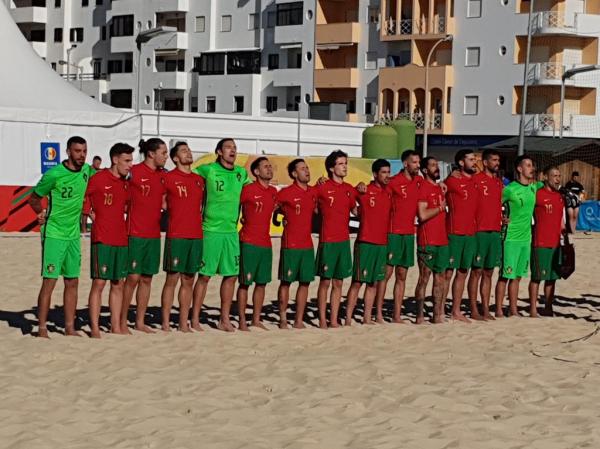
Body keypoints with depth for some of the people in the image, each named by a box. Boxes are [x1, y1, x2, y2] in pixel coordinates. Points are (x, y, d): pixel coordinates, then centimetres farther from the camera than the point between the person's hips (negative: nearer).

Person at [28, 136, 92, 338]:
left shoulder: (87, 170, 3)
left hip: (74, 234, 6)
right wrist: (41, 213, -13)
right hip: (53, 234, -6)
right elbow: (34, 198, -2)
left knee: (72, 282, 9)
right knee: (49, 281, -6)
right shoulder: (54, 174, -13)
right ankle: (42, 329, 0)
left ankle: (70, 328, 17)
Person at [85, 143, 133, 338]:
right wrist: (90, 214, -4)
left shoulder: (125, 183, 12)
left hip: (121, 239, 7)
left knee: (118, 284, 8)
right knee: (99, 283, -5)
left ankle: (116, 326, 14)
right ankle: (94, 328, -1)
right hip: (102, 239, -7)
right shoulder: (98, 178, -8)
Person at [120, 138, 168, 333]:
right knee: (133, 277, -6)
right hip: (136, 233, -6)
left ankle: (140, 322, 16)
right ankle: (122, 322, 3)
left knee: (147, 279, 9)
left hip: (154, 234, 6)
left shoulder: (163, 175, 11)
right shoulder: (134, 172, -9)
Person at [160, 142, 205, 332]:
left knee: (189, 281, 7)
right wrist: (174, 211, -2)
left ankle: (184, 324, 12)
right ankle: (166, 324, 0)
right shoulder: (168, 177, -2)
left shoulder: (199, 180, 14)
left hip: (196, 236, 5)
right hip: (176, 236, -5)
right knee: (172, 279, -4)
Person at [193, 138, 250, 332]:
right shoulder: (208, 170, -5)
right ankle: (195, 318, 5)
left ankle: (224, 319, 16)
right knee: (205, 275, -2)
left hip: (231, 231, 5)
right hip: (211, 230, -5)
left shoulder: (242, 173, 10)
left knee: (231, 276, 7)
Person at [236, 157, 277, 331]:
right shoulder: (248, 190, -9)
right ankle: (242, 321, 1)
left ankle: (256, 320, 16)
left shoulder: (273, 192, 11)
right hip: (249, 243, -6)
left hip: (266, 243, 6)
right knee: (245, 282, -3)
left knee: (262, 283, 9)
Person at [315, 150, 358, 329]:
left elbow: (356, 211, 20)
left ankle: (334, 320, 14)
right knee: (325, 281, 0)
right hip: (327, 241, -5)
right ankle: (322, 320, 6)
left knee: (338, 283, 8)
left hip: (344, 240, 5)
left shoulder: (350, 189, 10)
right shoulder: (322, 188, -6)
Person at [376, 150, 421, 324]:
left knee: (402, 276, 8)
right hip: (394, 233, -6)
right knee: (386, 273, -4)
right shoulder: (393, 182, -10)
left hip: (409, 233, 6)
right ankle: (379, 314, 0)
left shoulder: (419, 181, 9)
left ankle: (397, 315, 12)